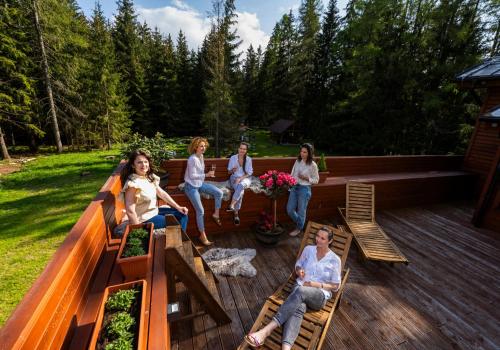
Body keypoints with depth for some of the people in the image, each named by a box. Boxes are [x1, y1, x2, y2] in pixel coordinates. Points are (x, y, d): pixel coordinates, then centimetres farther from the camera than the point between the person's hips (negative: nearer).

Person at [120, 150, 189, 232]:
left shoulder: (150, 177, 0)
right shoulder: (132, 183, -25)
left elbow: (162, 193, 6)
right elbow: (130, 211, -26)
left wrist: (178, 207, 1)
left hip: (154, 211, 8)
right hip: (144, 219, -8)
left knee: (182, 214, 5)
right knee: (175, 224, -8)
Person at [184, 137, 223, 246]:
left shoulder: (201, 156, 4)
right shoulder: (192, 159, -22)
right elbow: (192, 176, -25)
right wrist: (206, 175, -30)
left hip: (200, 184, 8)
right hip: (191, 186, -8)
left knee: (219, 192, -7)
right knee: (200, 211, -9)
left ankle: (216, 214, 12)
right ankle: (202, 235, 8)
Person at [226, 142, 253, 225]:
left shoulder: (248, 159, 0)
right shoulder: (233, 158, 0)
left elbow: (249, 173, -2)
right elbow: (229, 171, 6)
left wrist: (241, 178, -17)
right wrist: (232, 170, -18)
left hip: (245, 178, 0)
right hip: (234, 178, 0)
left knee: (241, 185, -38)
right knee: (241, 191, -31)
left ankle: (231, 205, -37)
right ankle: (236, 214, -27)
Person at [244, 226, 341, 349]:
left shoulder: (335, 260, 2)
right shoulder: (308, 249, 9)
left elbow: (335, 286, 5)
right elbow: (298, 265, 20)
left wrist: (318, 285, -10)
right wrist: (299, 271, -3)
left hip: (320, 296, -2)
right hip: (300, 287, 3)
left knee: (300, 291, -38)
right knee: (298, 309, -35)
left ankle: (267, 330, -44)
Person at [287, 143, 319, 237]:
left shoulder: (313, 165, -10)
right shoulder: (297, 161, 4)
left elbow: (316, 180, -4)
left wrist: (306, 178, -18)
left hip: (304, 189, -5)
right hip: (294, 187, 5)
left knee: (301, 210, 8)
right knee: (289, 209, 9)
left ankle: (298, 228, 33)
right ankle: (300, 222, 37)